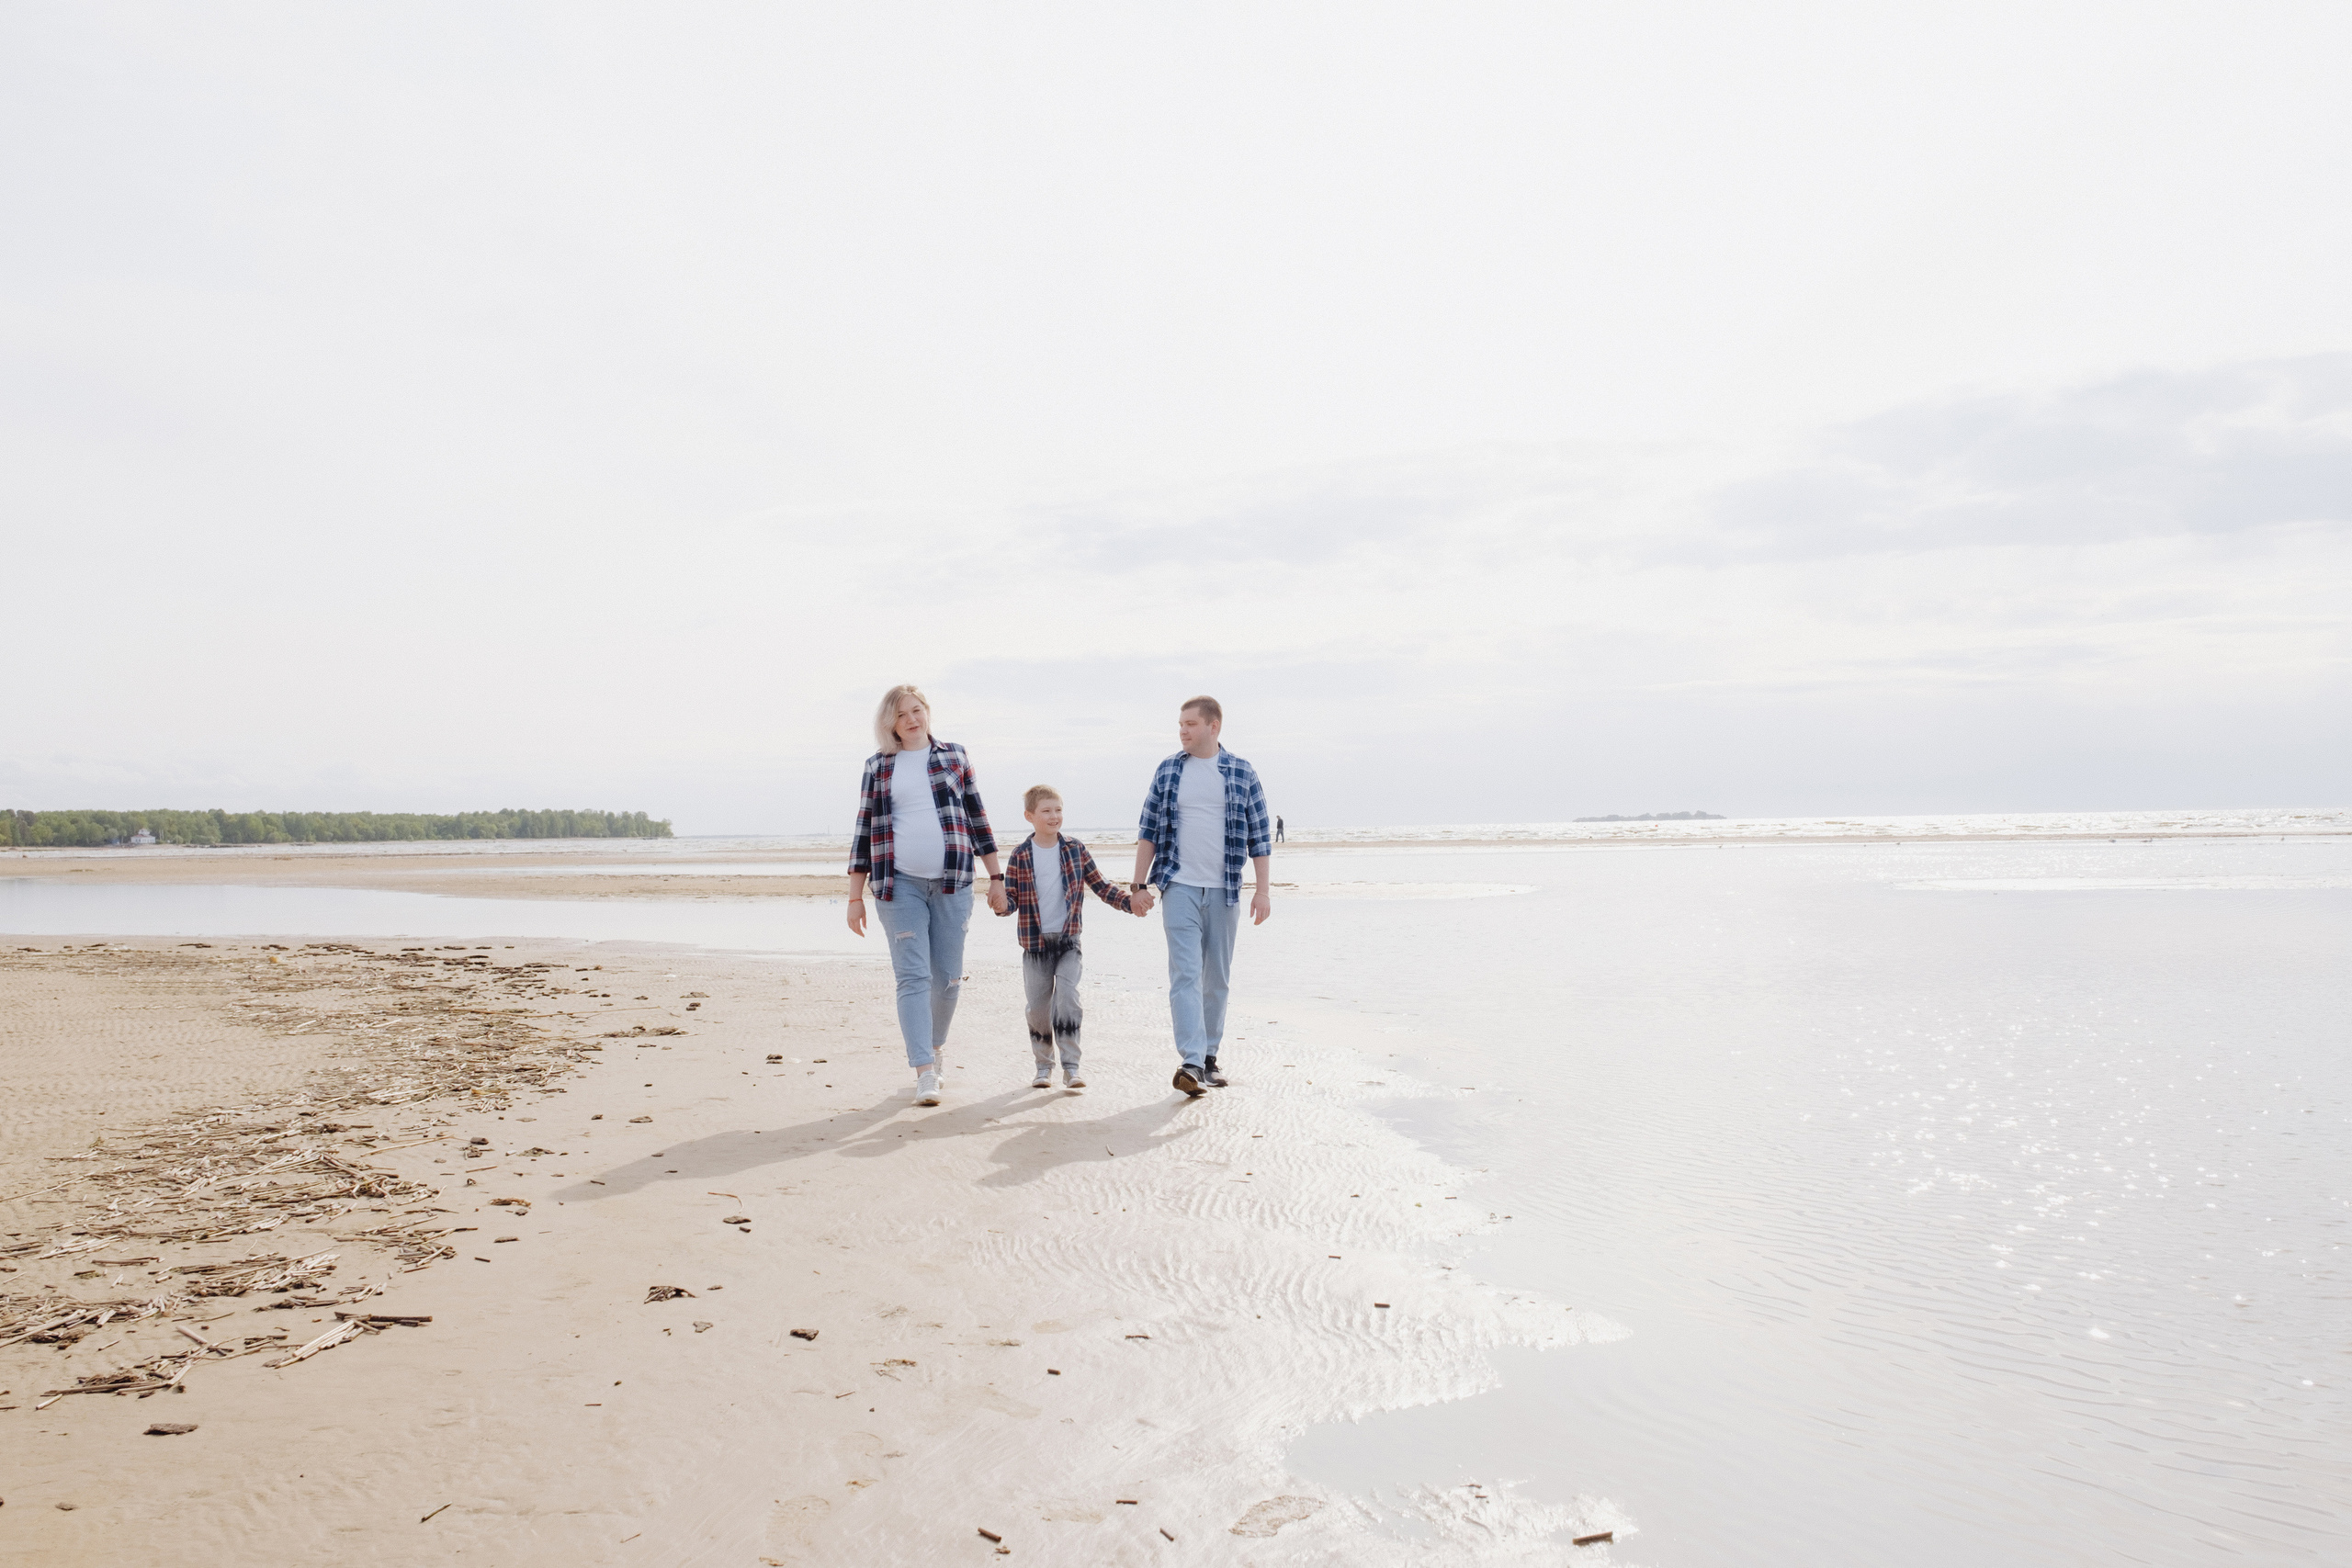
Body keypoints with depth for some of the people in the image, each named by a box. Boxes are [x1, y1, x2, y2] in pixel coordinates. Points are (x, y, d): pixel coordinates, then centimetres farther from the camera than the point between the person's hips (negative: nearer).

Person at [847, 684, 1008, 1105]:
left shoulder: (954, 756, 10)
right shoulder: (878, 767, 8)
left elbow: (977, 818, 12)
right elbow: (865, 831, 9)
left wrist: (996, 877, 9)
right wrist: (855, 897, 6)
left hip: (952, 883, 1)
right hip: (899, 884, -1)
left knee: (947, 977, 5)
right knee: (913, 976, -8)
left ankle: (936, 1042, 31)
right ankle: (924, 1072, -9)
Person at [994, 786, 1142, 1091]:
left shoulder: (1075, 850, 3)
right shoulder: (1021, 856, 0)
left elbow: (1100, 885, 9)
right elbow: (1012, 897, -1)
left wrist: (1129, 903, -2)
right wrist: (1001, 904, -23)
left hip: (1068, 940, 0)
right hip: (1035, 942, 0)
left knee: (1067, 1000, -13)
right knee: (1038, 1006, 6)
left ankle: (1071, 1067, -7)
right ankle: (1043, 1067, 20)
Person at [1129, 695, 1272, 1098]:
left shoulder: (1242, 774, 4)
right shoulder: (1168, 771, 6)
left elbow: (1258, 837, 5)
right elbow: (1148, 833, 9)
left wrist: (1263, 890, -1)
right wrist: (1140, 885, 3)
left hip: (1224, 891, 1)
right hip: (1180, 887, -1)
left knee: (1216, 978, 9)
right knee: (1185, 974, -12)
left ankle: (1210, 1056, 21)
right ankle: (1191, 1063, -19)